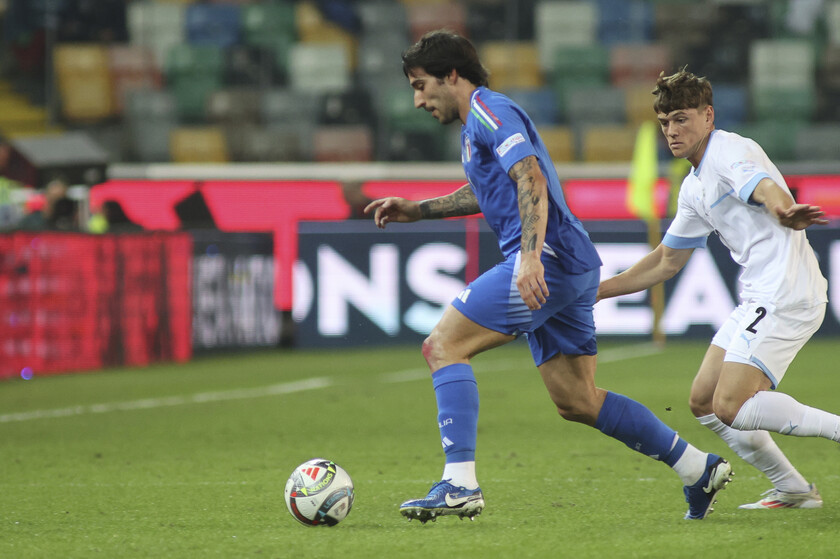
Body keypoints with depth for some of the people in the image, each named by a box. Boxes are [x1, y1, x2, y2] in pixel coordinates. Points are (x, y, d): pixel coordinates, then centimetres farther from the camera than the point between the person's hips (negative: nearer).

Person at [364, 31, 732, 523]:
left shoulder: (488, 109, -7)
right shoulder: (478, 121, 23)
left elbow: (530, 180, -21)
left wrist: (531, 256, -31)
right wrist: (417, 210, 36)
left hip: (548, 261, -10)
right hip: (576, 268, 10)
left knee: (443, 347, -10)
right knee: (577, 402, 11)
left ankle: (460, 485, -17)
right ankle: (699, 469, 14)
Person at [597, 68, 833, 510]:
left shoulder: (732, 152, -10)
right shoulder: (695, 187, 19)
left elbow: (769, 190, -32)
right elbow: (666, 261, 29)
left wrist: (785, 212, -56)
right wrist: (596, 291, 27)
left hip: (787, 294, -10)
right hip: (758, 299, 10)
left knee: (731, 407, -18)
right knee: (704, 402, 9)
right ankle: (792, 489, 12)